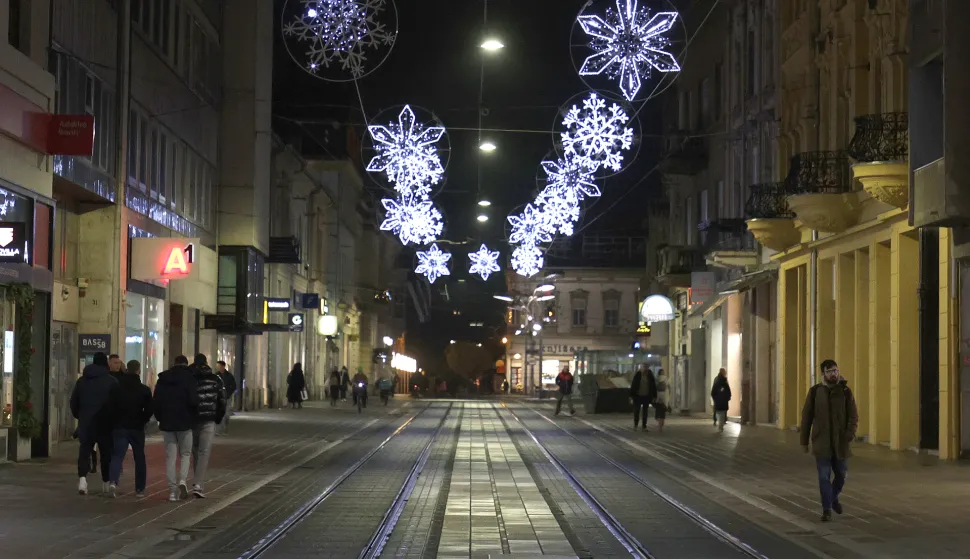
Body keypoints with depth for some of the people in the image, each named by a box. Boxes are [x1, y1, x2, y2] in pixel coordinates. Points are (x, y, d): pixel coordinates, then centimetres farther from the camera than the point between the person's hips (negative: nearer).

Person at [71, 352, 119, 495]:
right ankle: (105, 483, 15)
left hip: (85, 423, 2)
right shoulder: (111, 381, -5)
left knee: (84, 451, 1)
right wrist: (113, 420, 7)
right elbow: (116, 403, -7)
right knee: (106, 453, 10)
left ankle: (82, 478, -21)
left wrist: (79, 416, 21)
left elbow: (73, 401, 8)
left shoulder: (82, 380, 6)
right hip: (105, 424, -2)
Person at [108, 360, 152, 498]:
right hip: (137, 428, 0)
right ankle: (140, 489, 14)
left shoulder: (118, 388, -1)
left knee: (117, 455, -2)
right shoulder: (145, 390, -4)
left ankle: (113, 481, -27)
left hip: (120, 427, 0)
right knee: (139, 458, 11)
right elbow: (149, 410, -6)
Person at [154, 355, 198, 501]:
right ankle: (182, 481, -12)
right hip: (184, 423, -3)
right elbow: (193, 400, -17)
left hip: (167, 423, 3)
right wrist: (194, 415, 1)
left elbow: (155, 401, 5)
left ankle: (172, 490, 4)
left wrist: (160, 418, 15)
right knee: (185, 454, 11)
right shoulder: (189, 378, -7)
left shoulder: (163, 379, 6)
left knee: (170, 456, 6)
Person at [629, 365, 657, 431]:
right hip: (638, 396, -1)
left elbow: (653, 386, 2)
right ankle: (635, 425, 18)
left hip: (646, 396, 1)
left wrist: (654, 396, 0)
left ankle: (644, 426, 13)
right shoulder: (637, 375, -6)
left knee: (645, 412, 6)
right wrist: (631, 395, -7)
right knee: (636, 411, 1)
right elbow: (633, 385, -4)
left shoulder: (650, 375, -3)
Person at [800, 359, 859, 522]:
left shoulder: (845, 391, -1)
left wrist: (850, 434, -18)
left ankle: (834, 497, 40)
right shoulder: (815, 392, -1)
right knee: (824, 476, -2)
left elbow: (853, 415, -3)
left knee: (841, 474, 12)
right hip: (821, 443, -1)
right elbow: (806, 417, 3)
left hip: (840, 442, 1)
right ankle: (827, 509, 5)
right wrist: (804, 440, 3)